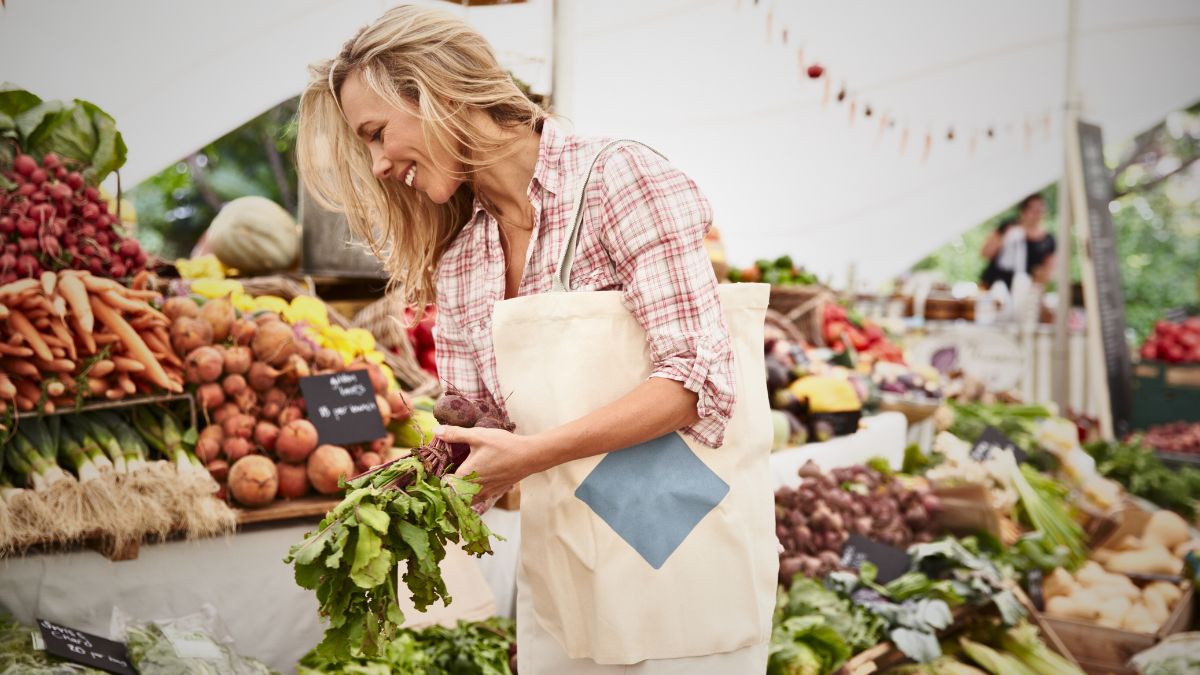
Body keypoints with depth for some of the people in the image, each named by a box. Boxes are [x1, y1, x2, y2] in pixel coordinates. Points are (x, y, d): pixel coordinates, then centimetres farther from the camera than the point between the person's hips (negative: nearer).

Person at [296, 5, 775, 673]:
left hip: (679, 539, -5)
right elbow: (470, 419, 8)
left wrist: (530, 454, -23)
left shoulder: (619, 177, -12)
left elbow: (697, 377, -18)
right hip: (557, 560, 6)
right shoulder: (453, 257, 7)